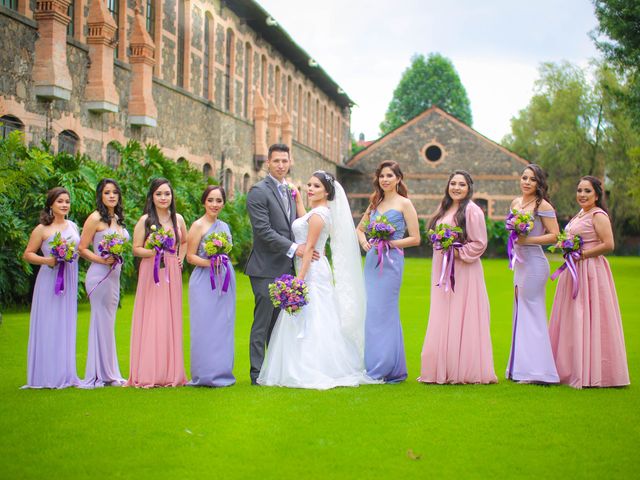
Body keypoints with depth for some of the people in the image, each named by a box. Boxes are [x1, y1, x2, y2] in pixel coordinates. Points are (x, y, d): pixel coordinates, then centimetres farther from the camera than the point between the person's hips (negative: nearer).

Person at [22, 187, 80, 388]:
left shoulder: (73, 226, 12)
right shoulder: (42, 229, -5)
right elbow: (27, 254, -5)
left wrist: (72, 256, 3)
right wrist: (47, 260, -18)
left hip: (69, 281, 6)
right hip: (50, 281, -6)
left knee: (66, 325, 9)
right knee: (48, 325, -4)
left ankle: (65, 374, 16)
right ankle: (47, 376, 2)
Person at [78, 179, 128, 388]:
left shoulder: (117, 218, 15)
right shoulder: (96, 218, -8)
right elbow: (82, 249, -9)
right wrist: (100, 259, -21)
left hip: (114, 275, 8)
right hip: (99, 275, -8)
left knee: (108, 323, 11)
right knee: (102, 322, -4)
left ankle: (108, 373, 17)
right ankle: (102, 374, 2)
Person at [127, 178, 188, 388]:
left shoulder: (178, 219, 10)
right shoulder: (145, 220, -1)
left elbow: (185, 242, 26)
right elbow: (136, 248, -3)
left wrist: (180, 258, 11)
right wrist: (154, 252, -19)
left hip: (172, 274, 4)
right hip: (151, 273, -4)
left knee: (171, 320, 4)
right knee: (150, 320, -5)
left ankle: (170, 373, 11)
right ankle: (148, 374, -1)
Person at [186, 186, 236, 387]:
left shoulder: (225, 226, 14)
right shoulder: (198, 225, -5)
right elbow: (190, 256, -8)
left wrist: (222, 262, 7)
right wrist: (208, 262, -22)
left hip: (225, 280, 6)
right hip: (204, 281, -6)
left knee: (223, 326, 7)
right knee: (205, 326, -6)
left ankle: (221, 373, 13)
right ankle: (205, 375, -1)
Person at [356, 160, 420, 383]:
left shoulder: (404, 204, -2)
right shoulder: (375, 203, 16)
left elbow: (415, 239, -5)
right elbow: (360, 228, 24)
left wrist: (390, 243, -15)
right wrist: (364, 242, 3)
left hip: (391, 261, -6)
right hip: (372, 261, 6)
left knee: (384, 312, -7)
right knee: (371, 312, 6)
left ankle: (390, 369, 1)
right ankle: (375, 367, 14)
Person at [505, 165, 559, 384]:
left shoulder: (543, 205, -10)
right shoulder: (515, 203, 13)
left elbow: (555, 235, -14)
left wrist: (527, 240, -19)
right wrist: (513, 236, 6)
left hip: (534, 263, -8)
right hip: (519, 263, 8)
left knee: (532, 314, -6)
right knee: (520, 313, 10)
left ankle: (536, 371, -2)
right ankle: (520, 368, 16)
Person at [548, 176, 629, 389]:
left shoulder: (598, 215, -11)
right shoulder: (579, 215, 17)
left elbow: (608, 245, -20)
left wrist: (581, 254, -18)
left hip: (590, 271, -9)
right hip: (574, 271, 9)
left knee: (588, 319, -7)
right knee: (572, 320, 10)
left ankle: (591, 372, 0)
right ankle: (574, 369, 16)